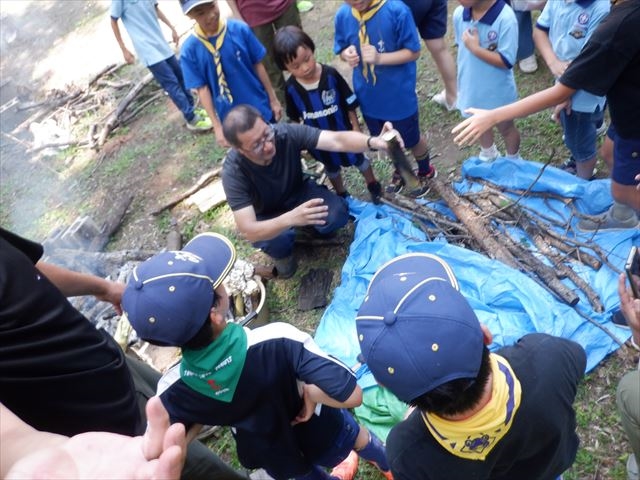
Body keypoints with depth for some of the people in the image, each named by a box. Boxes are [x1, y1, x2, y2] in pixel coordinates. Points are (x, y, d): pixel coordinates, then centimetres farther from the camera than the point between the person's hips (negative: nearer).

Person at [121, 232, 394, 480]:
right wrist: (307, 391, -23)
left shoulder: (173, 391, -31)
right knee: (358, 439, 34)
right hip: (324, 437, -2)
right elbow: (352, 395, -41)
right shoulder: (278, 341, -42)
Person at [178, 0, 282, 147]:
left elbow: (258, 64, -4)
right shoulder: (190, 50, -15)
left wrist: (273, 99, 2)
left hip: (261, 106, 1)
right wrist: (217, 126, -10)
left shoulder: (240, 29, -12)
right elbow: (202, 88, -11)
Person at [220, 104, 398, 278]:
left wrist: (373, 142, -59)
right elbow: (248, 231, -38)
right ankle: (282, 254, 3)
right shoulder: (233, 172, -34)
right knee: (277, 239, -35)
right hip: (267, 218, -2)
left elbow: (337, 140, -38)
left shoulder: (287, 133, -29)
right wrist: (290, 218, -56)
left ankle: (315, 228, 12)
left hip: (298, 192, 3)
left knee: (338, 212, -24)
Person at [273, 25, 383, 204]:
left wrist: (355, 127, -8)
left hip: (343, 130, -2)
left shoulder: (330, 75, -26)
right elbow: (295, 117, -3)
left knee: (358, 159, 22)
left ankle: (374, 187, 49)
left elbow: (350, 103, -14)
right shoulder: (291, 88, -20)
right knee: (331, 167, 26)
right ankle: (342, 195, 52)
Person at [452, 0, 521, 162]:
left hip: (497, 91, -5)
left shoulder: (505, 18, -29)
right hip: (471, 87, 5)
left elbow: (506, 61, -27)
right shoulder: (459, 13, -12)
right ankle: (487, 156, 55)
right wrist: (462, 78, 13)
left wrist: (475, 48, -30)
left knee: (505, 128, 19)